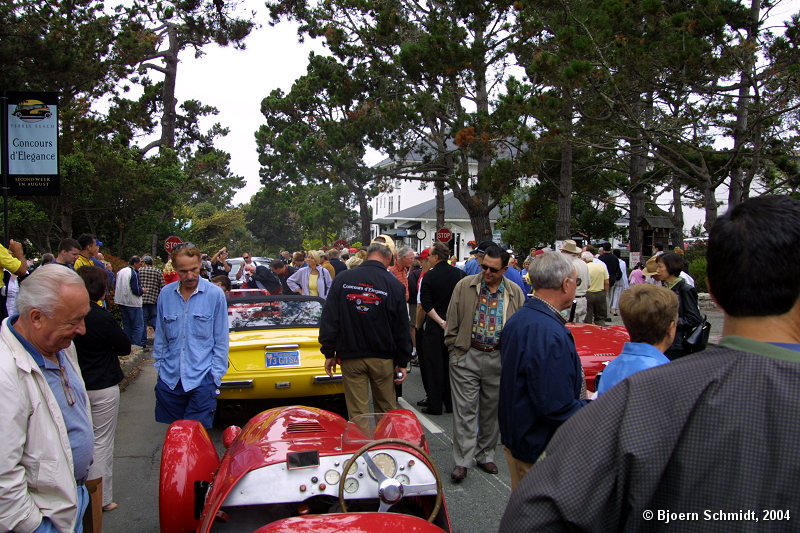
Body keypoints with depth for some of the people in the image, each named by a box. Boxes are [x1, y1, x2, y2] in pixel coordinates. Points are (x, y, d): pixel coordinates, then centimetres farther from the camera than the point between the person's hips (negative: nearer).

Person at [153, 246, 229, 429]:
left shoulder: (215, 294, -5)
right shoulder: (165, 294, 4)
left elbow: (221, 340, -1)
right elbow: (160, 336, 15)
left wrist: (216, 375, -3)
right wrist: (159, 365, 12)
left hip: (202, 380, -3)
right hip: (169, 378, 4)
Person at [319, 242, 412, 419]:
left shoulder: (342, 279, -2)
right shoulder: (394, 285, -6)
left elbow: (328, 318, 0)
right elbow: (402, 327, -2)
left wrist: (329, 353, 7)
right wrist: (402, 362, 6)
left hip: (350, 357, 1)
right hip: (383, 358, 0)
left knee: (357, 412, 5)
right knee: (386, 411, 14)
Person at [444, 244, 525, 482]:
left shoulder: (515, 293, 2)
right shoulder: (465, 286, -2)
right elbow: (452, 321, 2)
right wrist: (454, 350, -1)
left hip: (499, 358, 2)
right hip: (467, 356, -2)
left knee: (492, 409, 13)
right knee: (465, 409, -1)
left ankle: (485, 455, 29)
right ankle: (462, 461, 7)